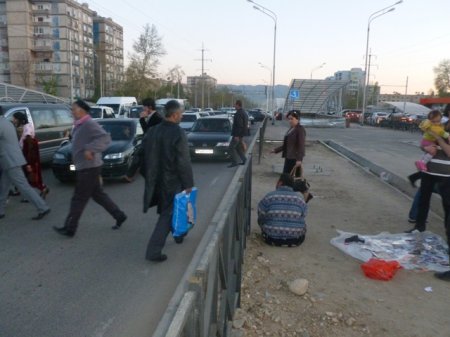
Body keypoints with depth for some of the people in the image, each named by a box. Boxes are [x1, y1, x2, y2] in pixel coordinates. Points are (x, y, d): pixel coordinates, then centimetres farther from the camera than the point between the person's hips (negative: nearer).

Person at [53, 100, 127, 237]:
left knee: (79, 198, -1)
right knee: (98, 195, 15)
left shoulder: (89, 124, -17)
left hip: (89, 167, -10)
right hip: (85, 167, 10)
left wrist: (91, 149, -38)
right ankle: (119, 216, 23)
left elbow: (105, 138, -30)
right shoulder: (80, 125, 14)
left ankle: (69, 228, 8)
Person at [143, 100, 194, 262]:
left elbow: (147, 157, 7)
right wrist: (188, 184, -11)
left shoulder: (152, 131, 2)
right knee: (167, 214, 1)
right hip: (172, 181, -7)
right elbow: (184, 162, -20)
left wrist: (150, 178, 16)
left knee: (167, 211, 25)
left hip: (156, 180, 8)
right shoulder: (178, 133, -19)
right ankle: (153, 250, 0)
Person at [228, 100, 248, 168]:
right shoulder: (244, 112, 13)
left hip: (237, 134, -10)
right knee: (238, 147, 17)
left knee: (231, 147, -5)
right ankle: (244, 160, 17)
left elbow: (239, 125, -25)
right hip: (241, 134, 10)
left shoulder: (238, 114, -19)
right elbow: (246, 124, 20)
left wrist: (237, 135, -23)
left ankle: (234, 162, -3)